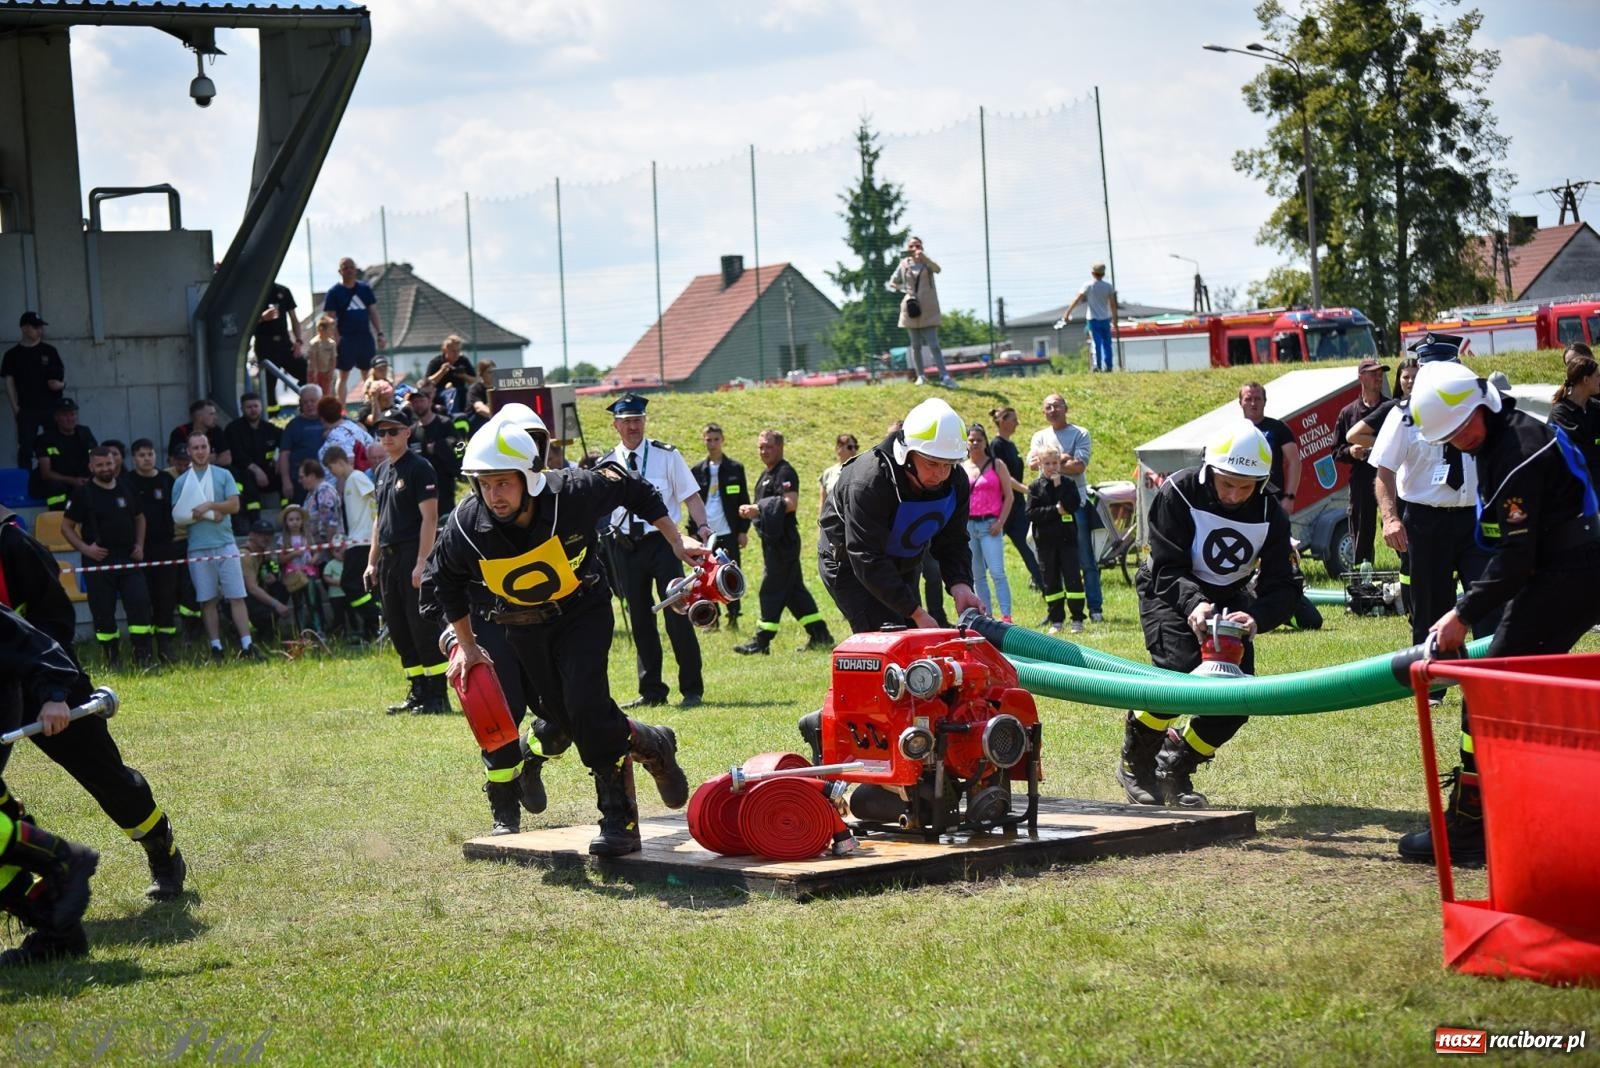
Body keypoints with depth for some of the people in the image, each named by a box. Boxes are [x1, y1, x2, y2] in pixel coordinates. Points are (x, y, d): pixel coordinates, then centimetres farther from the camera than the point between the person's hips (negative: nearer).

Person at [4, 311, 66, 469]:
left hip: (51, 407, 2)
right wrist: (15, 407, -6)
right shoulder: (13, 355, 4)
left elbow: (62, 371, 13)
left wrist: (62, 383, -10)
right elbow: (9, 381, 3)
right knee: (26, 448, -4)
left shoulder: (49, 351, 8)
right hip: (27, 409, -2)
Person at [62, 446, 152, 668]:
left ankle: (142, 654, -3)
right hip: (99, 561, -3)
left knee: (140, 604, -8)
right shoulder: (83, 494, -3)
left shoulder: (126, 490, 10)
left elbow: (139, 518, 23)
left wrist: (139, 545, 8)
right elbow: (66, 526, 0)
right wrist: (85, 548, -12)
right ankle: (112, 658, 10)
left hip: (129, 559, 3)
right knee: (103, 612, 0)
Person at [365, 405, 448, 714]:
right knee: (398, 630, 9)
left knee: (422, 626, -8)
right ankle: (418, 692, 15)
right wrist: (372, 562, 18)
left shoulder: (419, 468, -9)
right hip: (388, 558, 8)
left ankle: (437, 694, -5)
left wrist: (421, 563, -20)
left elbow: (429, 518, -14)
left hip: (412, 556, -8)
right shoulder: (381, 471, 16)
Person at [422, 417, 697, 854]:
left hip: (584, 612, -3)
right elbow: (443, 581, 0)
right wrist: (466, 646, 7)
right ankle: (650, 743, 34)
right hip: (523, 626, 3)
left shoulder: (573, 493, -28)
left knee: (585, 706, -21)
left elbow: (632, 490, -6)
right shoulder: (466, 525, -22)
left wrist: (675, 542, -2)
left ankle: (619, 818, -11)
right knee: (566, 718, 6)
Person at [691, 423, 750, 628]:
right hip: (706, 534, 2)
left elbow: (744, 501, 5)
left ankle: (733, 617, 4)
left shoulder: (735, 468, 4)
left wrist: (743, 530, -1)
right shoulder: (697, 470, 9)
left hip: (729, 533, -2)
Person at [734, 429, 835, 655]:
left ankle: (762, 641, -5)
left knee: (772, 590, -7)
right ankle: (820, 636, 14)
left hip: (782, 541, -11)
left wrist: (758, 508, -23)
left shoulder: (784, 473, -12)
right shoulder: (767, 475, 20)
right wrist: (751, 510, 7)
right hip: (773, 541, 11)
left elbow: (790, 503, -24)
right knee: (794, 590, 11)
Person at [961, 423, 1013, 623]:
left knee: (997, 573, -14)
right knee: (977, 576, 6)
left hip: (990, 525, -4)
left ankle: (1006, 616, -18)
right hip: (968, 526, 4)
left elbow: (1008, 496, 2)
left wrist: (1000, 522, -9)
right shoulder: (960, 468, 12)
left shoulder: (996, 465, 5)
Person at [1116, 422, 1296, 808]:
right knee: (1179, 667, -29)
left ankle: (1174, 769, 16)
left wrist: (1257, 618, -43)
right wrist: (1193, 604, -48)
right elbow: (1168, 569, -27)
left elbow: (1282, 588, -20)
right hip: (1170, 591, -4)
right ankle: (1135, 763, -6)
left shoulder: (1271, 515, -17)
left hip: (1227, 600, 4)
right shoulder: (1178, 494, -26)